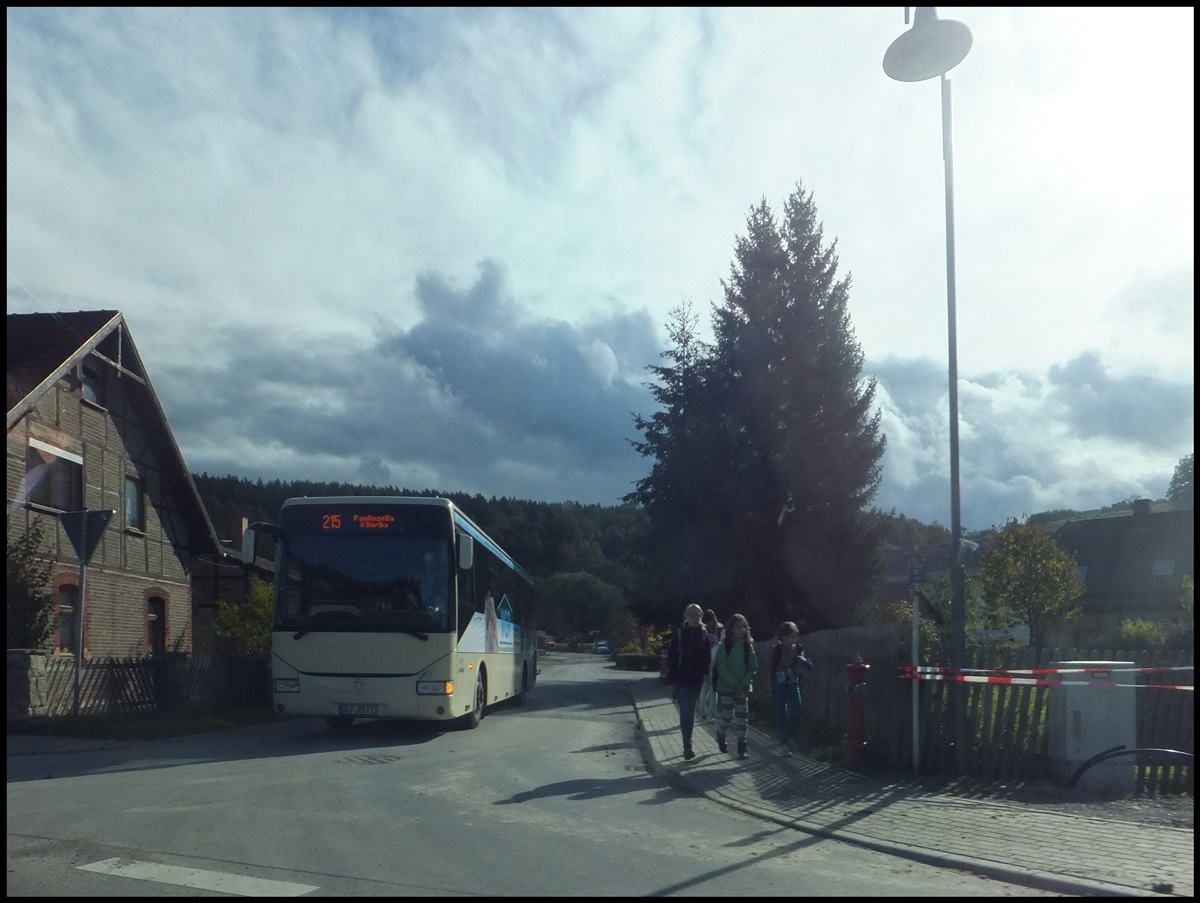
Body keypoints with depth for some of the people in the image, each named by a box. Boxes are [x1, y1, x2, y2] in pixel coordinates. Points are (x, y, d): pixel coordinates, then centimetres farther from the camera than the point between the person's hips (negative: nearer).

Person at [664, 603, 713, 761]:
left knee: (689, 712, 11)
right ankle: (687, 746, -2)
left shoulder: (704, 633, 2)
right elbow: (671, 658, -7)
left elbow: (707, 657, 4)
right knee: (686, 712, -7)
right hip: (681, 679, -3)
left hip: (696, 679, 3)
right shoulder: (678, 633, -7)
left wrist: (706, 674, -3)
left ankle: (687, 745, 22)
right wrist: (670, 681, -10)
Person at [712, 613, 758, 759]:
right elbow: (721, 666, -12)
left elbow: (753, 667, 2)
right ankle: (721, 737, 32)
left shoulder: (748, 645, 3)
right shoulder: (724, 644, -7)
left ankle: (741, 747, -1)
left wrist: (744, 683, -11)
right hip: (726, 686, -2)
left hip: (743, 687, 2)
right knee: (726, 715, 4)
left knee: (742, 716, -3)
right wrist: (734, 683, -17)